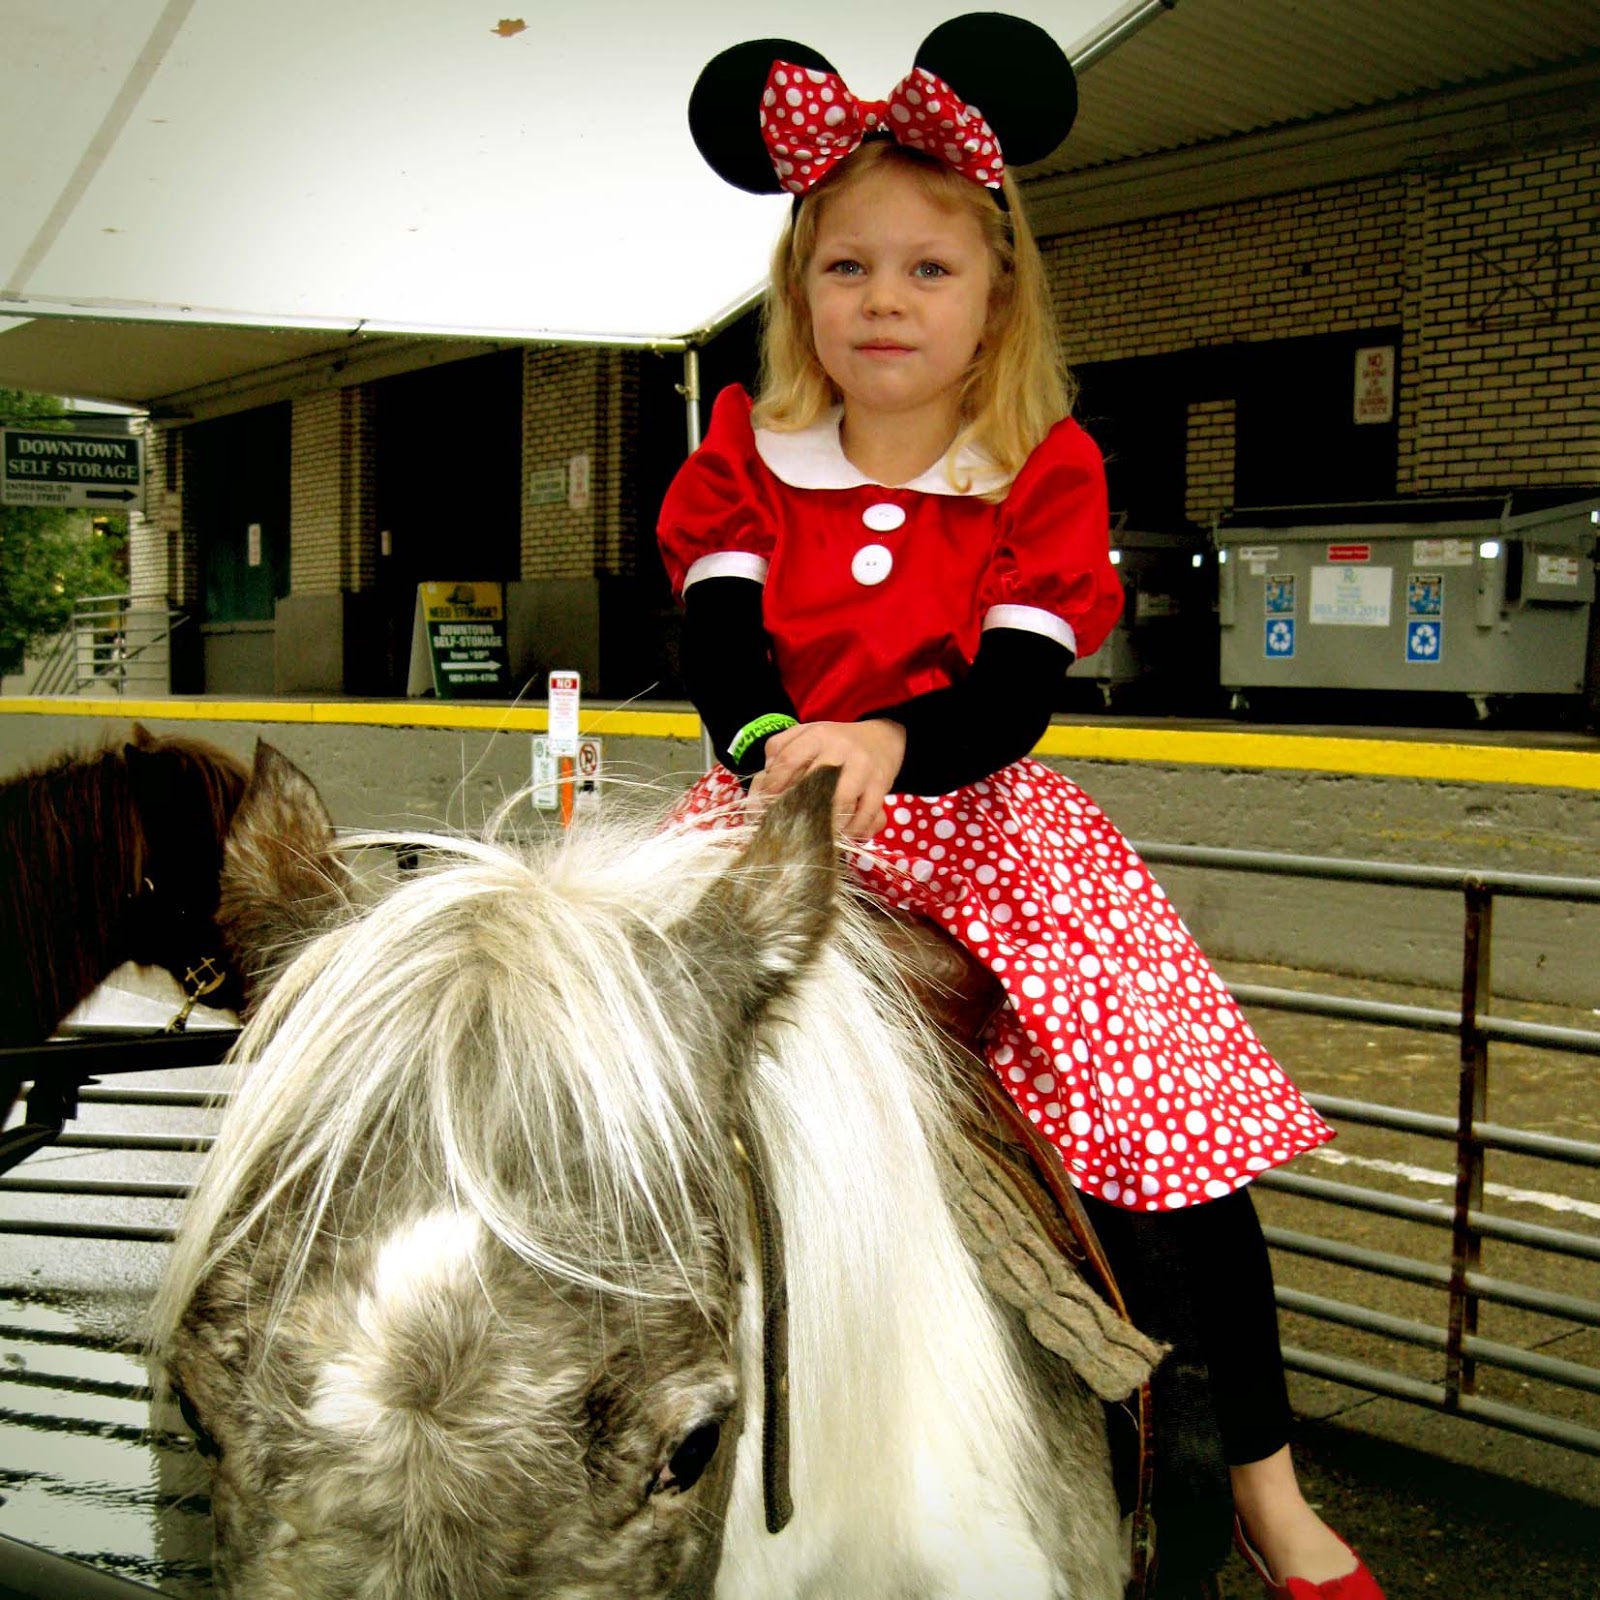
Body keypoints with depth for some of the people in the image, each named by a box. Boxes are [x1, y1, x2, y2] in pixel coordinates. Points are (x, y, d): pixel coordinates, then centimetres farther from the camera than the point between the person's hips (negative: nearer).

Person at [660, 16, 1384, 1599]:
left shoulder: (1048, 475, -1)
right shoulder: (744, 455, 5)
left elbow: (1009, 700, -12)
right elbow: (719, 643, -6)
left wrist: (884, 746, -34)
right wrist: (777, 750, -29)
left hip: (981, 828, -1)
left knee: (1177, 1115, -10)